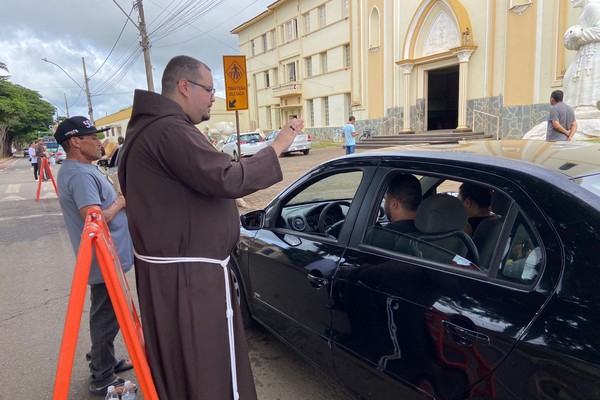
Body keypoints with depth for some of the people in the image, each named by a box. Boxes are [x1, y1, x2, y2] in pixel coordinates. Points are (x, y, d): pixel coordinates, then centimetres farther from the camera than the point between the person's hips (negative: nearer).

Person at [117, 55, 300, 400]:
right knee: (210, 365, 5)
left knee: (176, 363, 24)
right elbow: (227, 180, -27)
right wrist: (278, 147, -17)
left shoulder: (147, 127, 14)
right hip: (188, 275, -11)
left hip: (166, 266, 11)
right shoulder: (171, 130, -21)